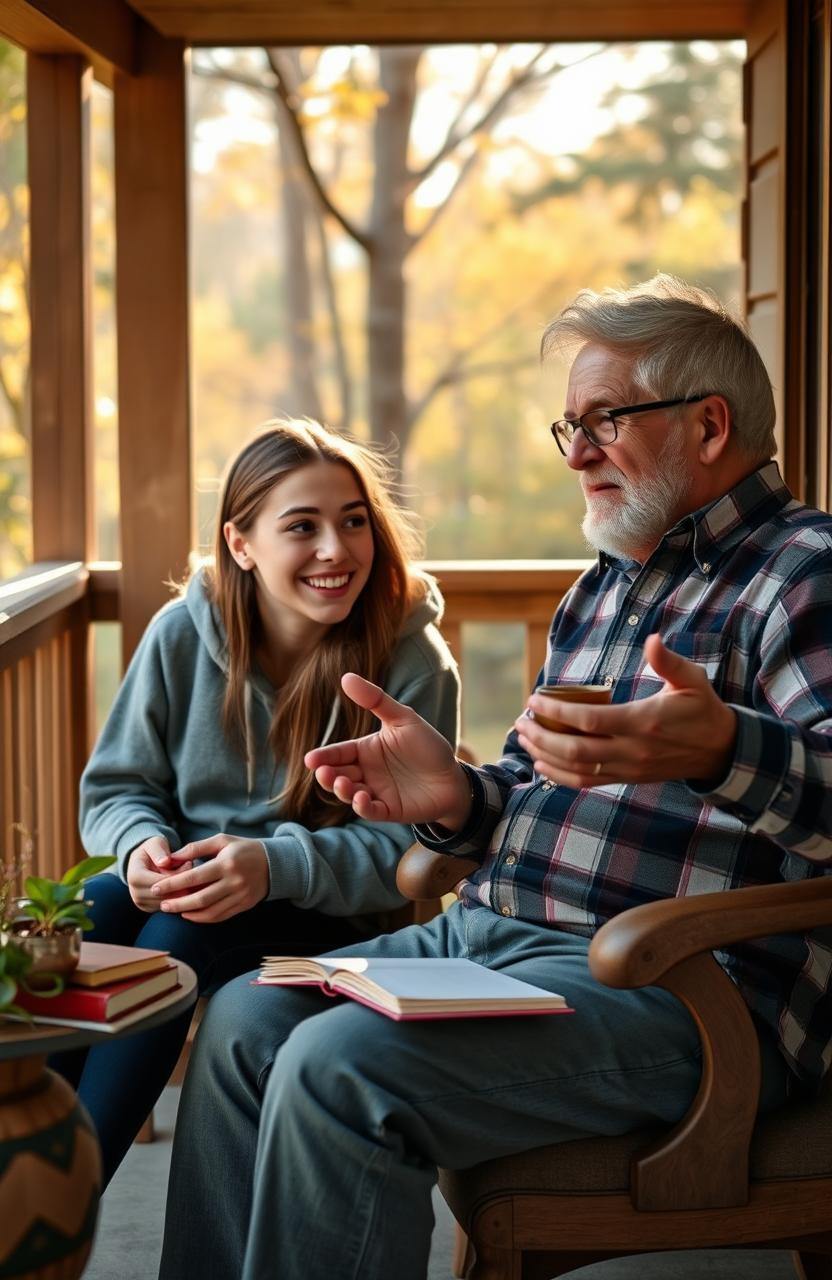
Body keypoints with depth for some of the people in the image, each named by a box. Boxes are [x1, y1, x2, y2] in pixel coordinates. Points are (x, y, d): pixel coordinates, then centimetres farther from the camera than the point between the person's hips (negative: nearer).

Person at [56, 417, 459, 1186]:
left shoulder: (412, 662, -10)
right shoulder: (182, 635, -1)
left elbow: (410, 849, -13)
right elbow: (115, 786, 7)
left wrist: (276, 866, -29)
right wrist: (142, 846, -17)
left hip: (327, 920, -3)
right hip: (184, 893, 3)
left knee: (179, 937, -32)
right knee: (85, 918, -29)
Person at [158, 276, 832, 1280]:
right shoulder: (600, 589, 22)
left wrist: (721, 751, -45)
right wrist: (454, 799, 2)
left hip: (680, 986, -10)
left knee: (335, 1065, -25)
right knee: (244, 1019, 3)